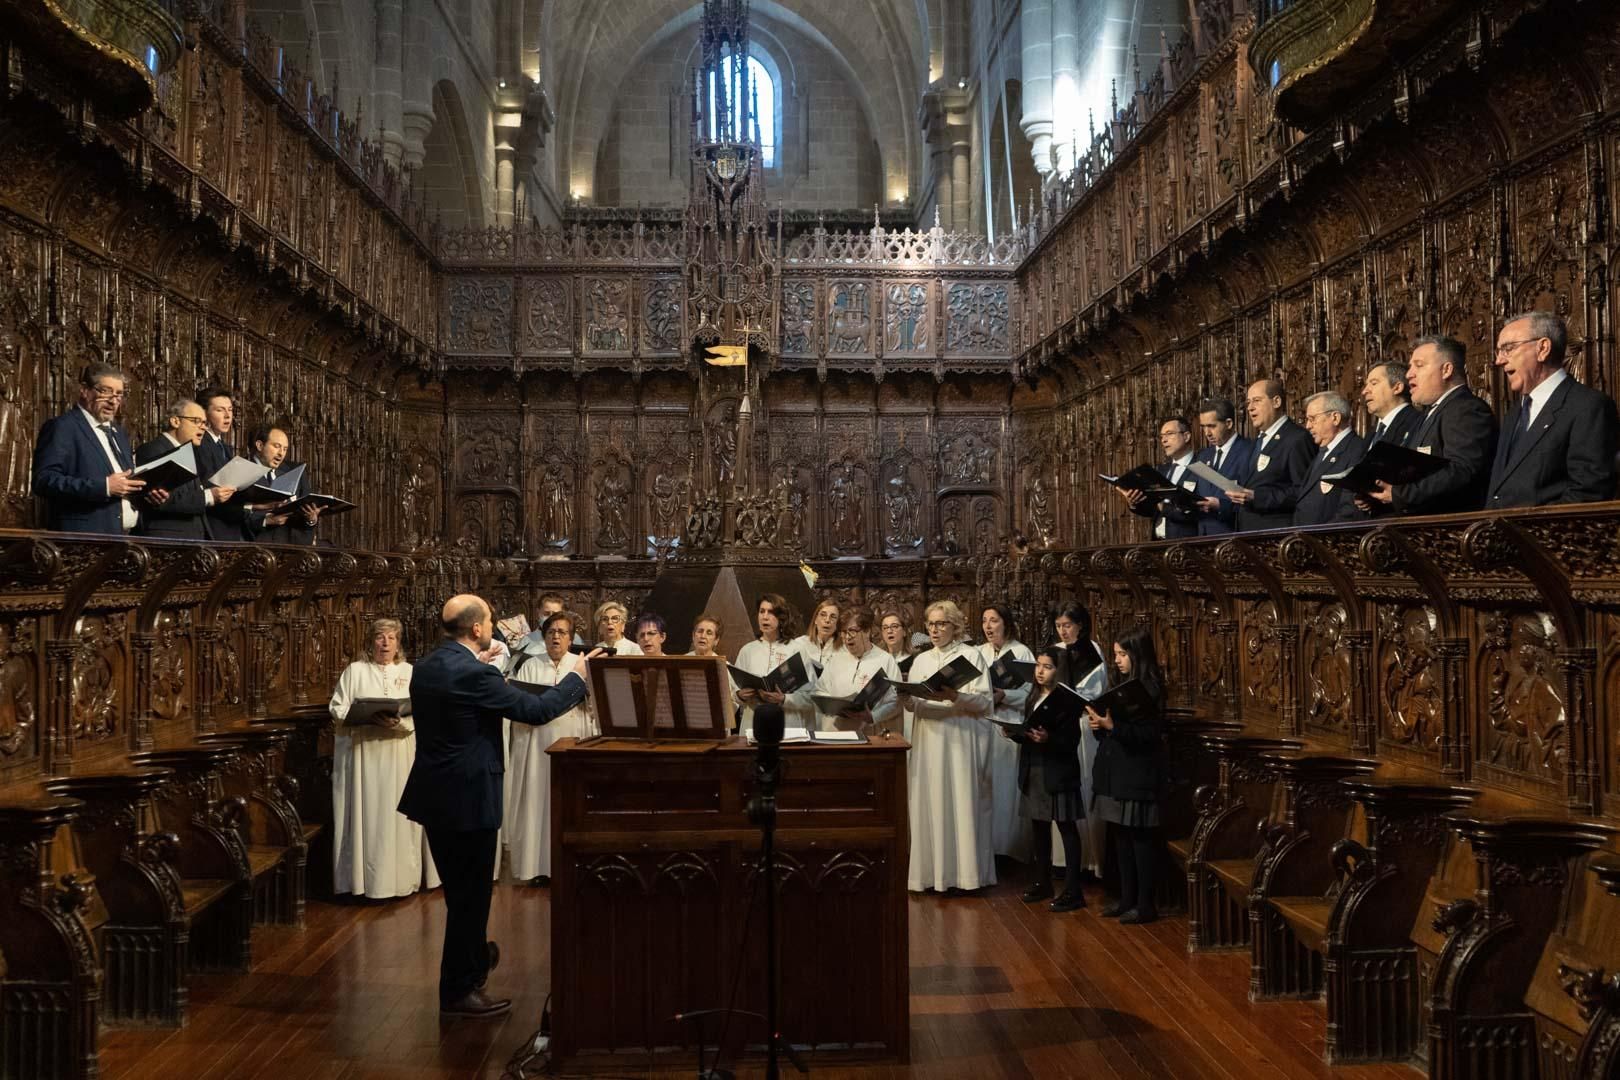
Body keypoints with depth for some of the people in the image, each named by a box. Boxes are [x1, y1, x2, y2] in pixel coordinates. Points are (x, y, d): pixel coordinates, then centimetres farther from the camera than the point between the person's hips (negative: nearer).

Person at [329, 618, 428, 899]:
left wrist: (399, 721, -16)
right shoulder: (355, 670, 7)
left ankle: (400, 877, 8)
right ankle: (365, 879, 4)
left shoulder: (410, 672, 10)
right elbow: (337, 709, 1)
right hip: (363, 754, -1)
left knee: (397, 815, 2)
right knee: (366, 815, -1)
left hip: (399, 754, 1)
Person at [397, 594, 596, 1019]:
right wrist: (578, 678, -4)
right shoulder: (474, 674, -22)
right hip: (468, 797, -9)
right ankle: (459, 991, 14)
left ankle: (472, 957, 41)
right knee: (471, 894, 4)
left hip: (434, 794, 9)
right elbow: (536, 709, -17)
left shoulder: (425, 668, 4)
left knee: (460, 890, 24)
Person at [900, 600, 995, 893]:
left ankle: (962, 873, 2)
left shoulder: (971, 656, 0)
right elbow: (914, 704, 11)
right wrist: (905, 698, -11)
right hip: (928, 742, 5)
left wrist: (954, 696, -25)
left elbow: (985, 702, -9)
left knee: (959, 802, -4)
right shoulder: (922, 660, 15)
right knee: (929, 803, 3)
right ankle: (931, 871, 9)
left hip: (960, 741, -5)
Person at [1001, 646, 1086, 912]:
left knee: (1066, 828, -2)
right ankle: (1042, 882, 27)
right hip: (1033, 770, 8)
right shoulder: (1033, 696, 13)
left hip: (1058, 773, -8)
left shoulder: (1067, 699, -11)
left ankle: (1073, 891, 1)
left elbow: (1071, 742, -16)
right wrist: (1013, 733, -1)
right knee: (1038, 828, 15)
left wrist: (1047, 739, -31)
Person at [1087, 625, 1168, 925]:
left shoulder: (1149, 688, -12)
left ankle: (1146, 905, 9)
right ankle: (1127, 899, 22)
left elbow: (1149, 734, -17)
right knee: (1120, 836, 13)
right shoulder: (1117, 684, 11)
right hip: (1114, 769, 8)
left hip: (1138, 773, -8)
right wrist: (1097, 723, -4)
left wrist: (1112, 726, -24)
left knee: (1141, 838, 0)